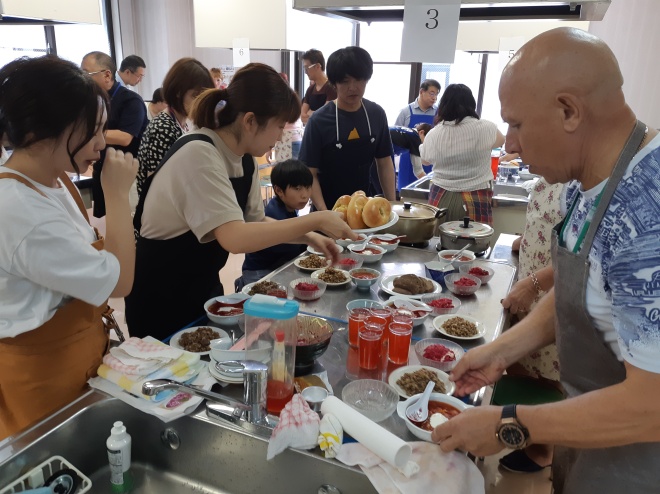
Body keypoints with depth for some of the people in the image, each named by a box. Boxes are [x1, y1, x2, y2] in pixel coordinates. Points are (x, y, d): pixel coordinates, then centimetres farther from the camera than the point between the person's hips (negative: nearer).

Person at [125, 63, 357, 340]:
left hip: (204, 288, 8)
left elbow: (255, 222, 8)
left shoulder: (244, 160, -3)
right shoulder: (199, 154, -27)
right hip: (161, 299, -7)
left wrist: (310, 237, -6)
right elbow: (235, 238, -37)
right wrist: (315, 220, -30)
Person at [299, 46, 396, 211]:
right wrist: (324, 214, -22)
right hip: (330, 209, -3)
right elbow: (310, 173, -12)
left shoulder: (376, 114, -3)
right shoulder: (319, 121, -14)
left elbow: (384, 162, 4)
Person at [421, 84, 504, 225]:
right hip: (475, 201, -2)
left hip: (440, 199, 2)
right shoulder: (485, 128, -8)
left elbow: (426, 159, 17)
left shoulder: (433, 134, -3)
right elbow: (501, 140, 15)